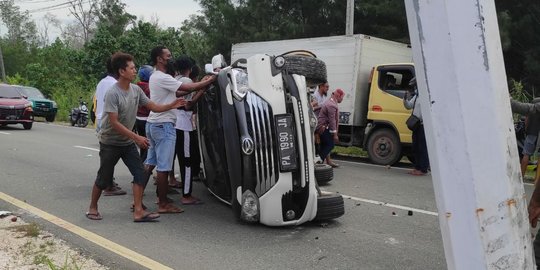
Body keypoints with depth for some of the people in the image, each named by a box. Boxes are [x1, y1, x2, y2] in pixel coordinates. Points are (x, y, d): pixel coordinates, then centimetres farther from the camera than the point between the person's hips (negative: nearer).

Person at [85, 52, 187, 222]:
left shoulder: (136, 90, -2)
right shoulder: (112, 93, -22)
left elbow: (153, 107, 5)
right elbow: (114, 123, -25)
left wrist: (171, 105, -12)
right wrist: (137, 137, -26)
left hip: (128, 143, 6)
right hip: (110, 143, -6)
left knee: (141, 174, -4)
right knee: (104, 179, 5)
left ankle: (138, 212, -2)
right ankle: (92, 208, 26)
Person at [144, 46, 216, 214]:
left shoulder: (155, 77, 16)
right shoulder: (162, 78, -16)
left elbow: (176, 93, 13)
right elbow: (190, 88, -19)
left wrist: (201, 83, 8)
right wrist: (210, 80, -7)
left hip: (153, 124, 10)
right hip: (163, 126, -10)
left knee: (149, 164, 13)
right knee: (163, 167, -3)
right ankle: (163, 204, 4)